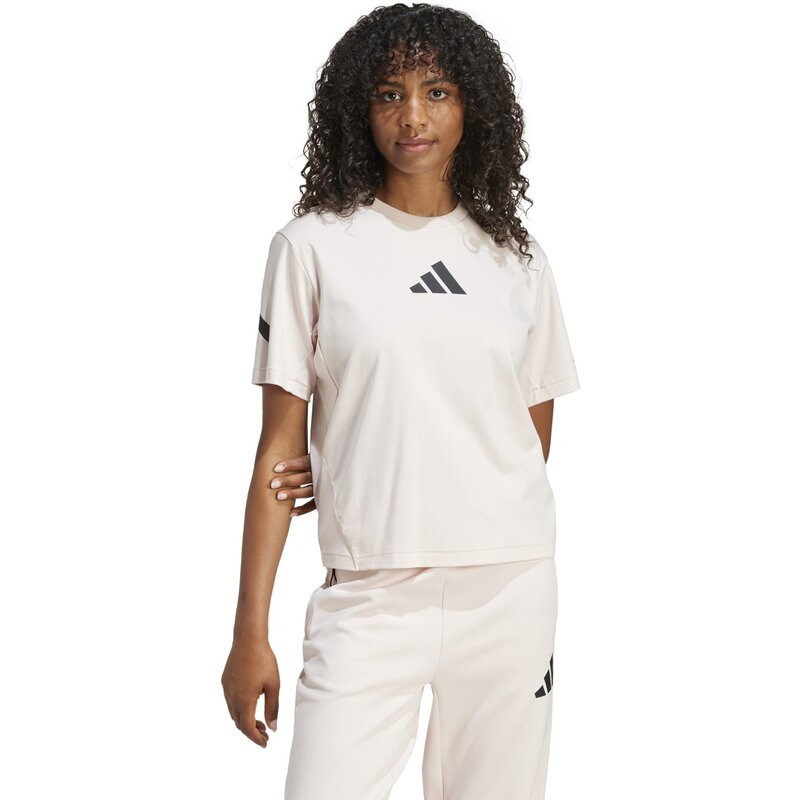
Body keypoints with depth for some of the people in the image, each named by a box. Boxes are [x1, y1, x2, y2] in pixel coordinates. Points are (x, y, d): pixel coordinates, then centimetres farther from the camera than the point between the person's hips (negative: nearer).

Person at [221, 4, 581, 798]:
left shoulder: (515, 255, 9)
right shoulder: (314, 245, 1)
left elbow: (533, 440, 12)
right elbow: (279, 447, 0)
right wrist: (250, 633, -5)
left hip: (510, 585, 3)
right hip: (370, 593, -2)